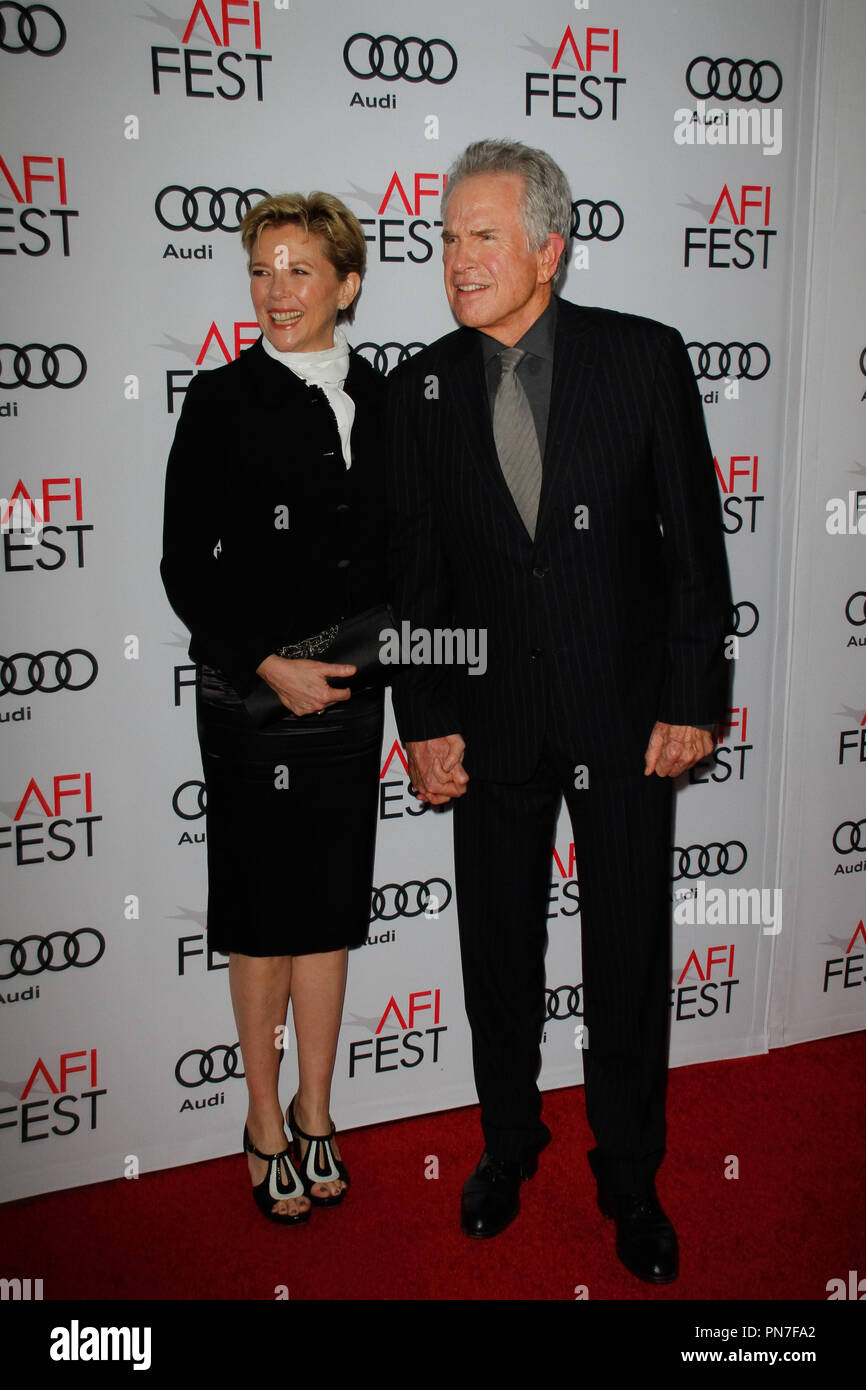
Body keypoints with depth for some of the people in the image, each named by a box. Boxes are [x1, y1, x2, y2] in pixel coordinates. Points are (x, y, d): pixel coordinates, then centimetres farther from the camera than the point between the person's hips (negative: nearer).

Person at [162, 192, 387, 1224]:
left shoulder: (379, 399, 6)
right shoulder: (222, 400, -6)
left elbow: (392, 548, 12)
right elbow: (184, 565, -8)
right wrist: (269, 666, -15)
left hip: (349, 687, 4)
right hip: (251, 694, -4)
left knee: (330, 905, 13)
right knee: (261, 913, 8)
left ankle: (314, 1115, 30)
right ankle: (265, 1121, 26)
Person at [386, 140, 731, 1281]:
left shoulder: (645, 357, -6)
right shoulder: (421, 387, 0)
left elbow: (695, 538, -4)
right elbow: (414, 572, 2)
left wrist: (693, 702, -7)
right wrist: (424, 723, -2)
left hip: (626, 714, -1)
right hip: (491, 719, 2)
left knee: (630, 959, 9)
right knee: (499, 951, 14)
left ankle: (630, 1175, 31)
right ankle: (509, 1142, 38)